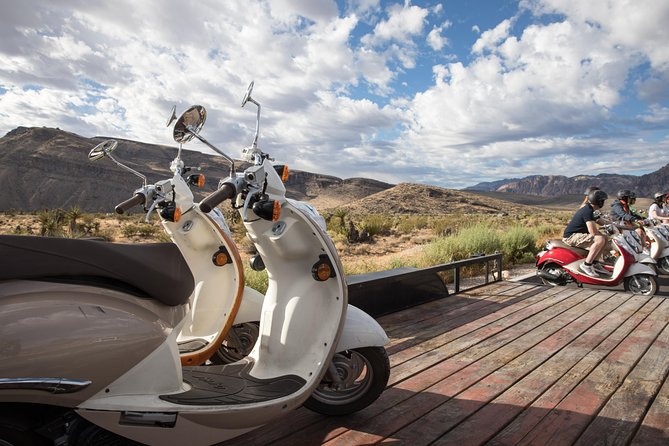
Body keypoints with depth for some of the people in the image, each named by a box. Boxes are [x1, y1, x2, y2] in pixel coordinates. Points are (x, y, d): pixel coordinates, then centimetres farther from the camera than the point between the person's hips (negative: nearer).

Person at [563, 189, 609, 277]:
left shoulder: (588, 209, 15)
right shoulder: (588, 211, -18)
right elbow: (593, 231, -24)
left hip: (577, 235, 11)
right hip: (571, 237, -11)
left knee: (605, 238, 11)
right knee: (600, 239, -27)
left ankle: (594, 263, 10)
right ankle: (586, 265, -22)